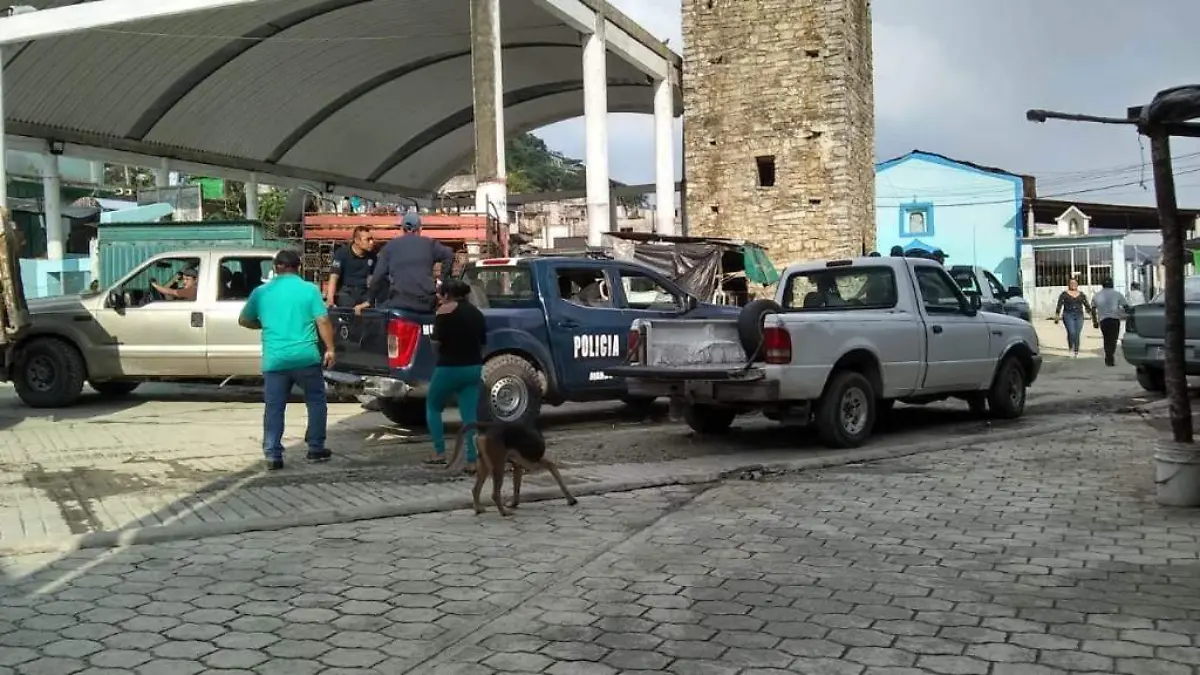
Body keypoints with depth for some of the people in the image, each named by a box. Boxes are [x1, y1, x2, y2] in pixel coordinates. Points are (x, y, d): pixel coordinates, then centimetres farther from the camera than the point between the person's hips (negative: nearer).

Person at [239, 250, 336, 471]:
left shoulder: (261, 292, 8)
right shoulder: (309, 289, 0)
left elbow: (244, 321, 18)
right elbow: (323, 322, -5)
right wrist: (330, 348, 3)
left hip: (274, 360, 2)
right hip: (306, 357, -1)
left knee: (274, 408, 6)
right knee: (316, 402, 15)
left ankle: (273, 455, 3)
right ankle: (316, 449, 17)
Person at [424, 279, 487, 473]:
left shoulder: (445, 310, -8)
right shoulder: (476, 312, 12)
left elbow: (437, 341, -12)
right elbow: (483, 342, 15)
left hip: (450, 368, -5)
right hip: (474, 368, 5)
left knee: (433, 406, 16)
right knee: (470, 415, 5)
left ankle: (440, 452, 10)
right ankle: (472, 462, -2)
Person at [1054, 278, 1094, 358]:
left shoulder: (1081, 294, 13)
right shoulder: (1064, 294, 3)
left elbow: (1086, 305, 13)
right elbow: (1059, 305, -2)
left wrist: (1091, 313, 4)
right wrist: (1057, 315, -11)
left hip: (1079, 316, 3)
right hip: (1068, 315, -3)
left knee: (1077, 334, 0)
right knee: (1071, 333, -17)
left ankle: (1076, 351, 10)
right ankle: (1071, 348, 4)